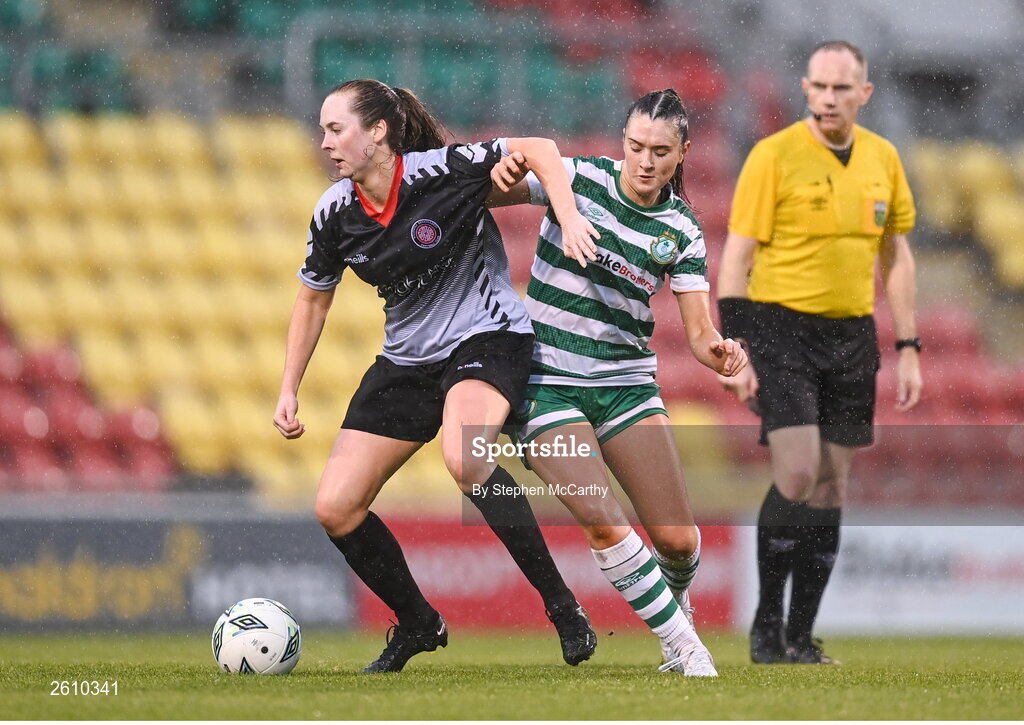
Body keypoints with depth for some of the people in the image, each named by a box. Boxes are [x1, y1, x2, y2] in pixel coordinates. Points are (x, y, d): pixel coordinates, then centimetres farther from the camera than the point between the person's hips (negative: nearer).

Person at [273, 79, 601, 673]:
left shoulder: (441, 171, -19)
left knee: (464, 458, -37)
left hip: (488, 339, -6)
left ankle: (562, 606, -24)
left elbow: (538, 148, -12)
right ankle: (417, 624, 20)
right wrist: (289, 391, 11)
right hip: (408, 360, 6)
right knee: (336, 509, -3)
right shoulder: (335, 214, -3)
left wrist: (570, 219, -28)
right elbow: (314, 297, 13)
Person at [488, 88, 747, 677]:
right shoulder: (579, 179, -5)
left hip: (626, 382, 3)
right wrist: (502, 179, -34)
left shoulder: (682, 229, 1)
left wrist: (718, 350, -26)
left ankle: (676, 600, 33)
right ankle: (684, 646, -8)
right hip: (548, 381, -3)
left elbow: (699, 329, -2)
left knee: (678, 541, -4)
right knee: (603, 521, -22)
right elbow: (492, 196, -10)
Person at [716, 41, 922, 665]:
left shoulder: (883, 159, 8)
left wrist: (908, 350, 10)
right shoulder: (774, 156, -7)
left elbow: (897, 257, 15)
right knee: (799, 475, -16)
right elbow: (737, 258, -7)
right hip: (781, 329, -5)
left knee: (832, 490, 4)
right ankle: (767, 623, -2)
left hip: (852, 337, 5)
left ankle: (801, 637, 12)